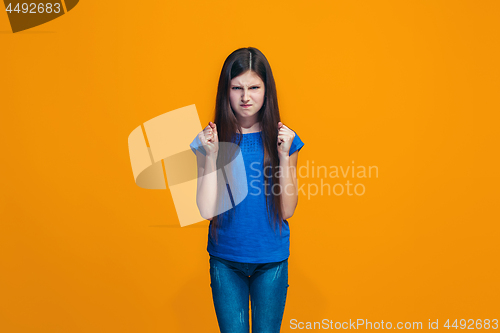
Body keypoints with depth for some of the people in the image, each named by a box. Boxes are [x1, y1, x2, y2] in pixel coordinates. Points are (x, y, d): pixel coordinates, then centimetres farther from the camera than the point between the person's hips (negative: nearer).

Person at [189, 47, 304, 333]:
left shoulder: (283, 139, -5)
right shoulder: (211, 139, -6)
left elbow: (287, 210, -8)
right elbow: (207, 210, -11)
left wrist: (284, 155, -16)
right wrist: (211, 155, -18)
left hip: (272, 260, 1)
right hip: (225, 259, 0)